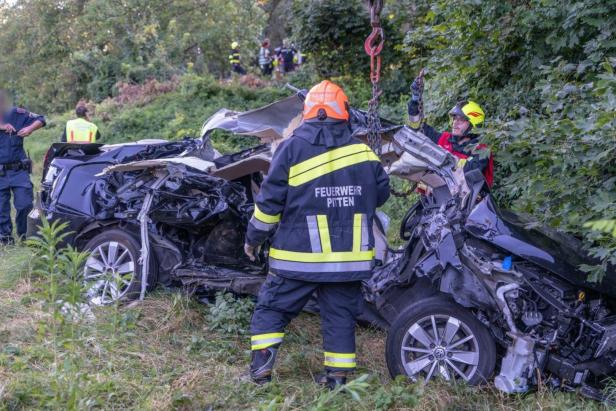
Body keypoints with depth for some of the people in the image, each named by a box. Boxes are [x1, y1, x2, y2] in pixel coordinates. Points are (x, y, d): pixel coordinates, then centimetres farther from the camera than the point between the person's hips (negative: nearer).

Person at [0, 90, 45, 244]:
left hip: (19, 170, -1)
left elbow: (40, 120, 5)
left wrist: (30, 129, -14)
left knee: (25, 204, -5)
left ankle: (24, 235, 15)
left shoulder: (17, 114, 1)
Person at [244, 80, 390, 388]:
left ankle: (261, 366, 4)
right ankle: (338, 375, 17)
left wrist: (253, 238, 6)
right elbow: (381, 192, 11)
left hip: (299, 257, -2)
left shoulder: (292, 148, -6)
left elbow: (269, 201, -6)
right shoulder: (362, 151, 1)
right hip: (349, 257, 3)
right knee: (340, 314, 13)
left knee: (272, 307, 11)